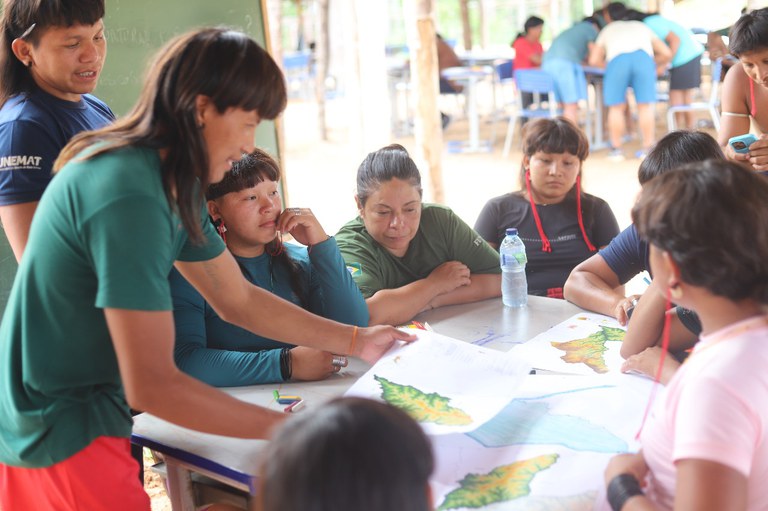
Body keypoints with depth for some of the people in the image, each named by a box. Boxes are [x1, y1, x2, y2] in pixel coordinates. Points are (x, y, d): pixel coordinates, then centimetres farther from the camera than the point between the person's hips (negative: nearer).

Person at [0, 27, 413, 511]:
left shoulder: (175, 184, 2)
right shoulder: (129, 195, -28)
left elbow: (239, 300, 11)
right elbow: (152, 385, -29)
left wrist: (356, 341, 10)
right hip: (63, 434, -9)